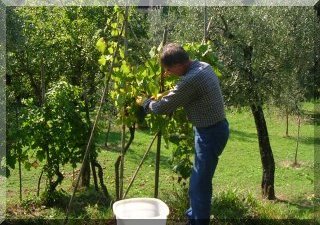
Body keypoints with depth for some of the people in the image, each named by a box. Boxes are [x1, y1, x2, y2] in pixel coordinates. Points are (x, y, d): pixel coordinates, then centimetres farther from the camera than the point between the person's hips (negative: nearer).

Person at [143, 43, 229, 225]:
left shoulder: (191, 80, -27)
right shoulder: (204, 66, 4)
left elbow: (165, 107, -16)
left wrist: (147, 103, 2)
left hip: (210, 133, -10)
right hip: (214, 128, 10)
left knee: (200, 184, -2)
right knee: (199, 181, 21)